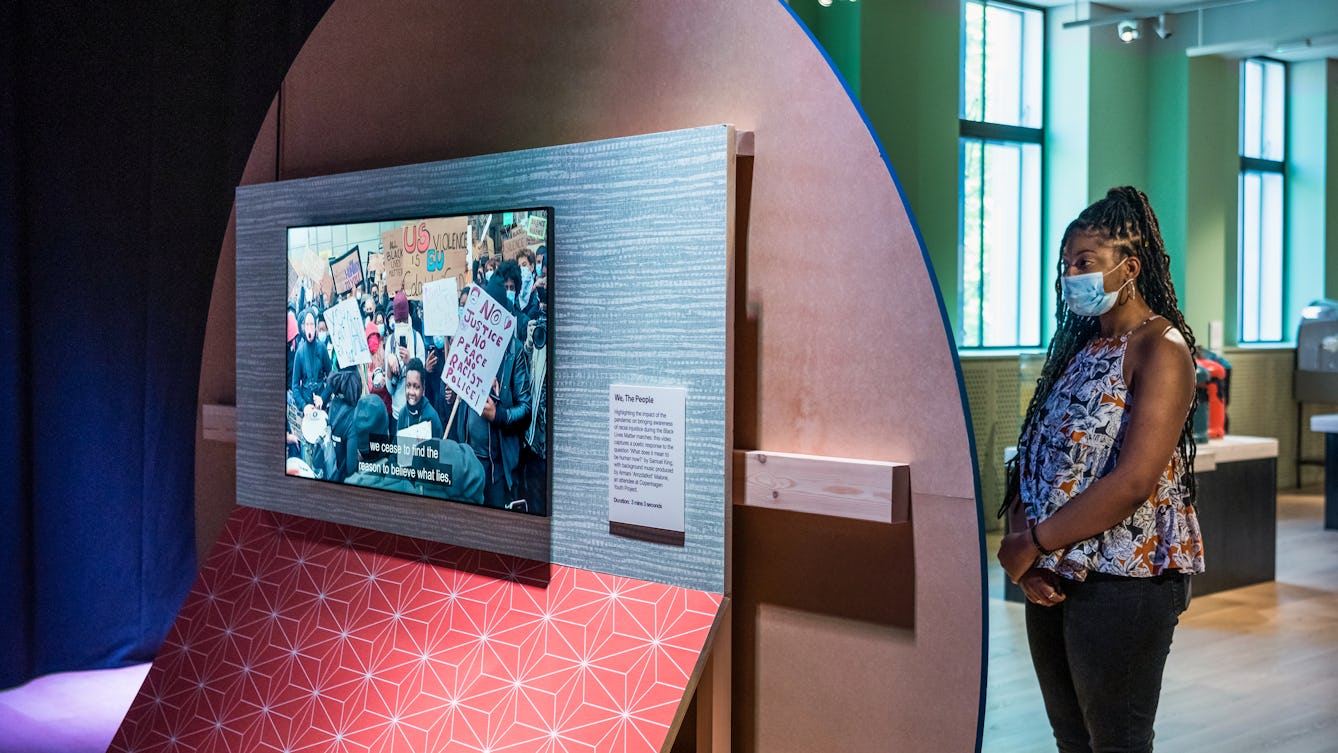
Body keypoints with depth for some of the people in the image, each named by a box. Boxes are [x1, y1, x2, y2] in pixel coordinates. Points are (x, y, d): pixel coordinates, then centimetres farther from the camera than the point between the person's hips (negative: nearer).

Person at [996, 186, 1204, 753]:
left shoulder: (1160, 349, -11)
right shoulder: (1078, 348, 14)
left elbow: (1133, 482, -21)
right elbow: (1035, 456, 10)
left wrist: (1034, 543, -16)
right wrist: (1021, 534, -8)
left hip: (1123, 581, -8)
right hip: (1054, 579, 8)